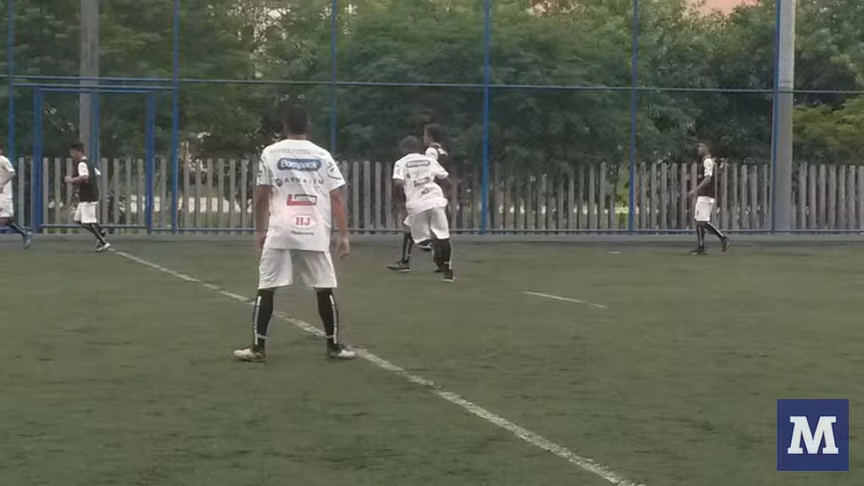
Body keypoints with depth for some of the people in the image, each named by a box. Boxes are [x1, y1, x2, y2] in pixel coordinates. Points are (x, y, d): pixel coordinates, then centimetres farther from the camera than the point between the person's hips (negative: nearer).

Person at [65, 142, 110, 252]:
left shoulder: (81, 164, -15)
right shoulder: (88, 162, 16)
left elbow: (85, 177, -33)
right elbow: (97, 174, 24)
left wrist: (71, 180, -21)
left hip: (88, 197, -10)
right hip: (86, 197, 10)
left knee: (87, 222, -9)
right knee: (78, 219, 15)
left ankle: (104, 242, -6)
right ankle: (100, 232, 15)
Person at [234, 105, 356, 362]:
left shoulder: (271, 153, 5)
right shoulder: (323, 156, 7)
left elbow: (261, 197, 5)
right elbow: (337, 198, 3)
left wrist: (259, 230, 16)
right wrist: (343, 235, 5)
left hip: (280, 231, -1)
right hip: (315, 233, 1)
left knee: (266, 289, 5)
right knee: (324, 290, 10)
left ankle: (258, 347, 5)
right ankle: (334, 345, 15)